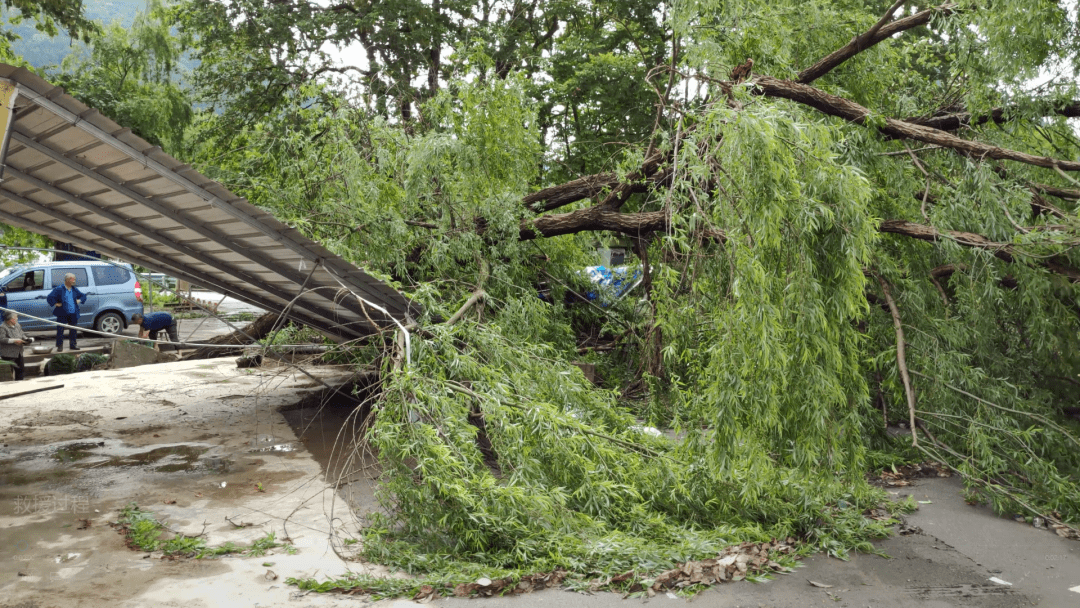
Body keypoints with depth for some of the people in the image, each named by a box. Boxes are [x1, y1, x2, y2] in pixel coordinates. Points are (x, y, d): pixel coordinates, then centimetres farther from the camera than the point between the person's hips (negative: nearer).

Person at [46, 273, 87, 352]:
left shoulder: (75, 289, 11)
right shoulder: (59, 289, -6)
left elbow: (83, 296, 25)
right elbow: (49, 298, -8)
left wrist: (79, 300, 9)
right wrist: (56, 304, -13)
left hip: (73, 314, 5)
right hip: (62, 314, -5)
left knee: (73, 330, 10)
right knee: (60, 330, -2)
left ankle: (73, 345, 21)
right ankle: (59, 346, 6)